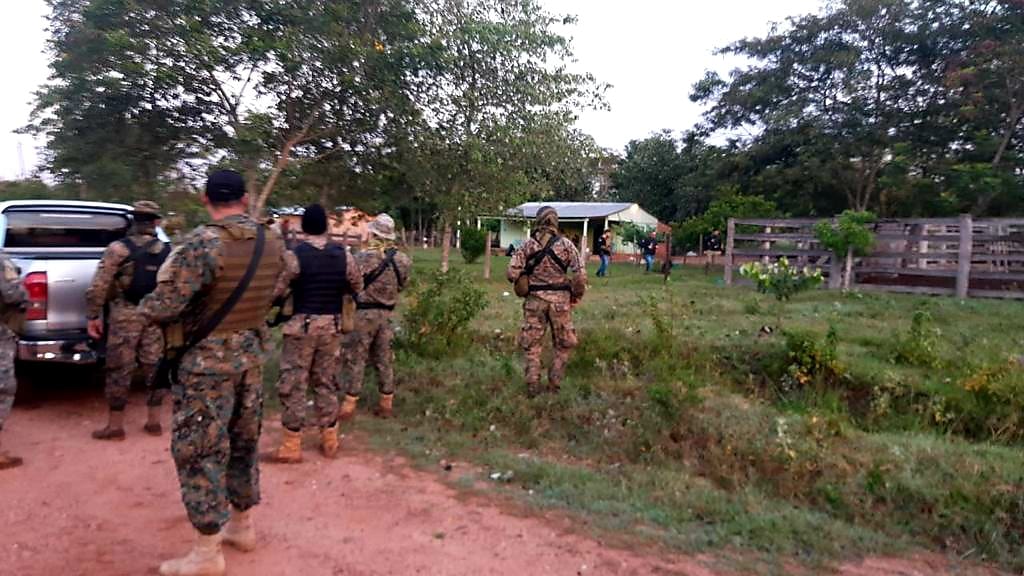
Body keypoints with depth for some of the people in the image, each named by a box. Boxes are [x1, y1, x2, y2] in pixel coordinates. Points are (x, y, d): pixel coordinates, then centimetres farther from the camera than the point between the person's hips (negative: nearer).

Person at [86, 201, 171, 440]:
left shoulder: (118, 249, -8)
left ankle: (115, 426, 12)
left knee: (119, 370, 5)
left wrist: (93, 316, -2)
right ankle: (154, 422, 19)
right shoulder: (167, 252, 3)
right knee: (154, 368, 11)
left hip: (125, 315, -3)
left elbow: (98, 287, -10)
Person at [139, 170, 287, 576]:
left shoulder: (202, 243, -20)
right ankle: (242, 526, 31)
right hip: (252, 352, 7)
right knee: (243, 441, 18)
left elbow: (162, 307, -19)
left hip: (208, 359, -6)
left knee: (199, 450, 2)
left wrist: (143, 307, 2)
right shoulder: (272, 243, 1)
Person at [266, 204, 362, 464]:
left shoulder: (294, 255, -12)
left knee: (293, 384, 5)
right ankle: (329, 441, 22)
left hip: (302, 324, -4)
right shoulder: (343, 255, -1)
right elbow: (357, 287, 11)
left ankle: (291, 446, 9)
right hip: (332, 325, 4)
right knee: (327, 383, 14)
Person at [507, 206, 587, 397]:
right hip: (559, 299, -1)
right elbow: (580, 274, -7)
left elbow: (512, 273, -6)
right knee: (563, 344, 15)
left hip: (534, 299, 1)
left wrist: (523, 283, 14)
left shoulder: (528, 245, -1)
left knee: (531, 345, 12)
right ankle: (553, 384, 14)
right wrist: (576, 295, 8)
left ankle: (533, 386, 11)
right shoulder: (566, 244, -4)